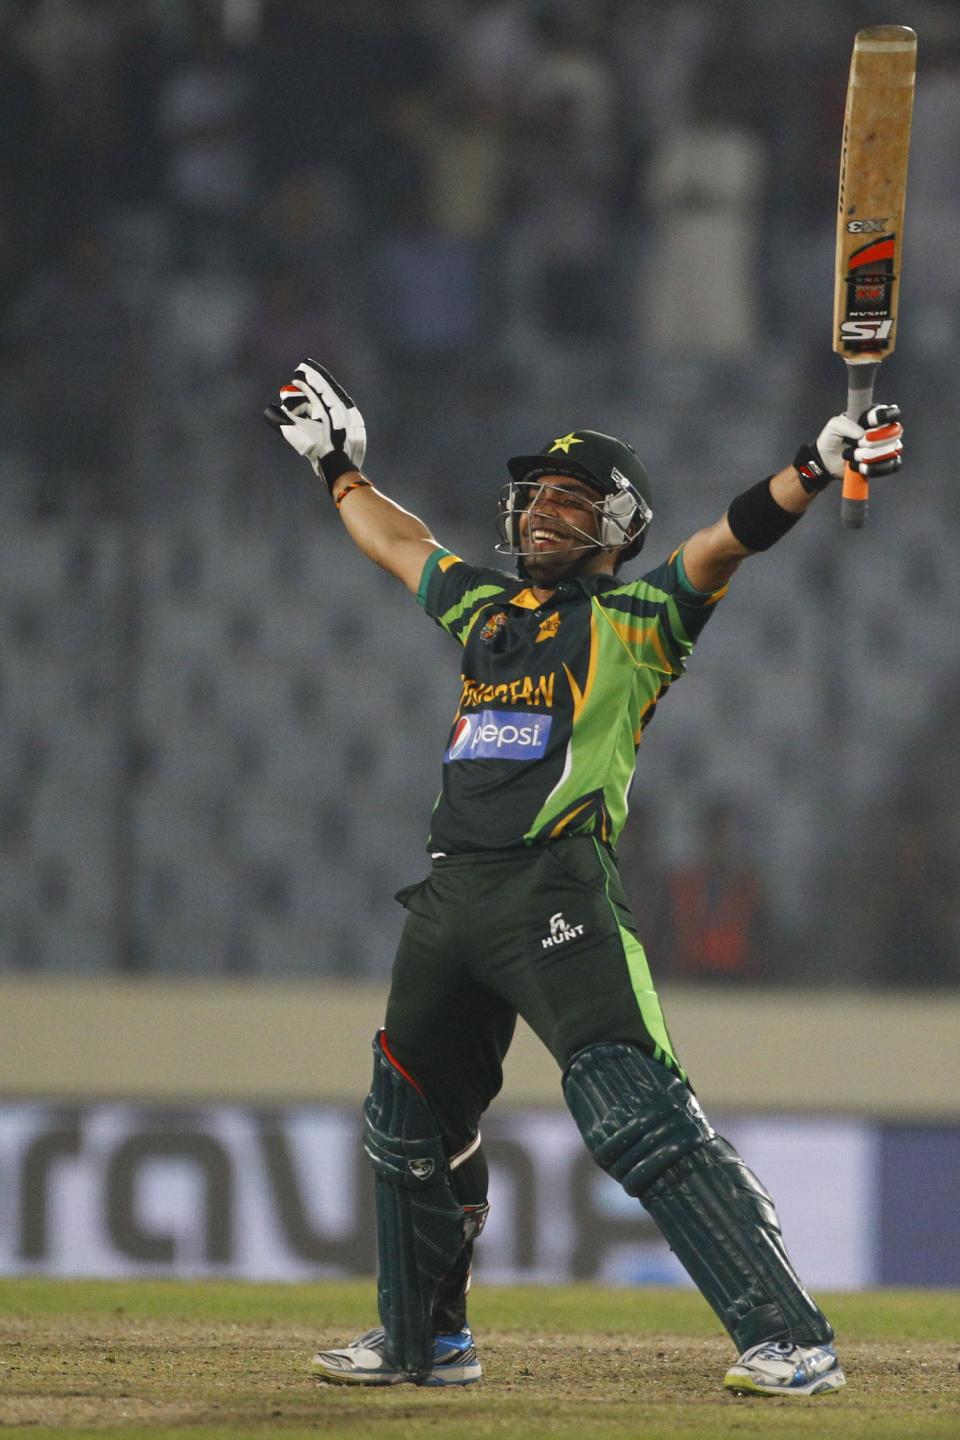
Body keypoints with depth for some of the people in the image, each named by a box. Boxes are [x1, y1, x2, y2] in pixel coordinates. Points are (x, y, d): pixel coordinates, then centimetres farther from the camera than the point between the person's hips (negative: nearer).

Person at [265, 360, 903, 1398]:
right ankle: (422, 1340, 37)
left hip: (558, 897, -8)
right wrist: (339, 465, 48)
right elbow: (398, 543, 38)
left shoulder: (632, 621, 3)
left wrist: (817, 468, -26)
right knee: (410, 1119, 18)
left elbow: (726, 543, -12)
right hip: (452, 891, 8)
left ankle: (791, 1341, -23)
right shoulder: (484, 606, 21)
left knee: (636, 1116, -19)